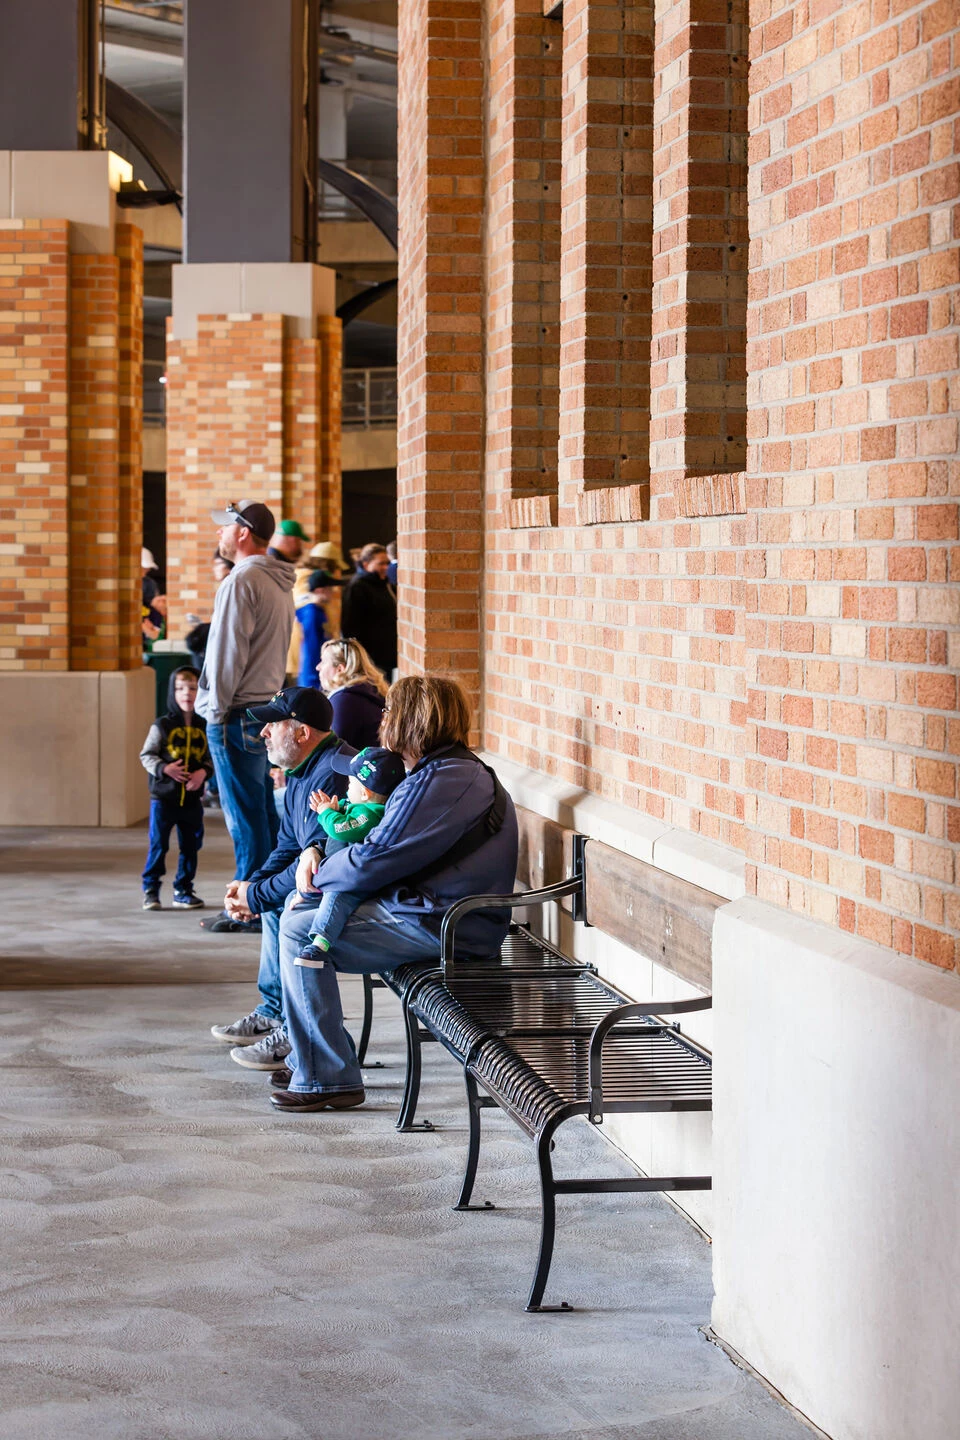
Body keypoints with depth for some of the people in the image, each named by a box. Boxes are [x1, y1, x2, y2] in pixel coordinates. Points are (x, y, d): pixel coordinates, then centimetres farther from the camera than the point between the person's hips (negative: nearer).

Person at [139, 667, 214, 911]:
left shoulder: (203, 727, 3)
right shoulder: (162, 725, -4)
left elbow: (211, 758, 7)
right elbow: (146, 755, -1)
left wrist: (204, 771, -13)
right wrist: (164, 768, -17)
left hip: (192, 797, 3)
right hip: (163, 796, -3)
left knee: (190, 846, 9)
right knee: (158, 844, 0)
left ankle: (183, 890, 20)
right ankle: (150, 889, 10)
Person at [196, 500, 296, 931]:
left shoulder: (241, 580, -15)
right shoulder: (280, 582, 14)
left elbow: (228, 652, -17)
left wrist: (217, 709, -10)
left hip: (237, 714, -9)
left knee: (244, 815, -4)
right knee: (264, 810, 14)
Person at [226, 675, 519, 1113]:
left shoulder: (446, 780, -19)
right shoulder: (435, 772, 18)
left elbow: (375, 859, -22)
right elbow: (367, 834, 25)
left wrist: (318, 878, -4)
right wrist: (315, 851, 6)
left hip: (441, 924, -11)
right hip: (427, 907, 11)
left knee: (300, 929, -13)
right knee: (298, 908, 17)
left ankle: (327, 1079, -9)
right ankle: (308, 1057, 21)